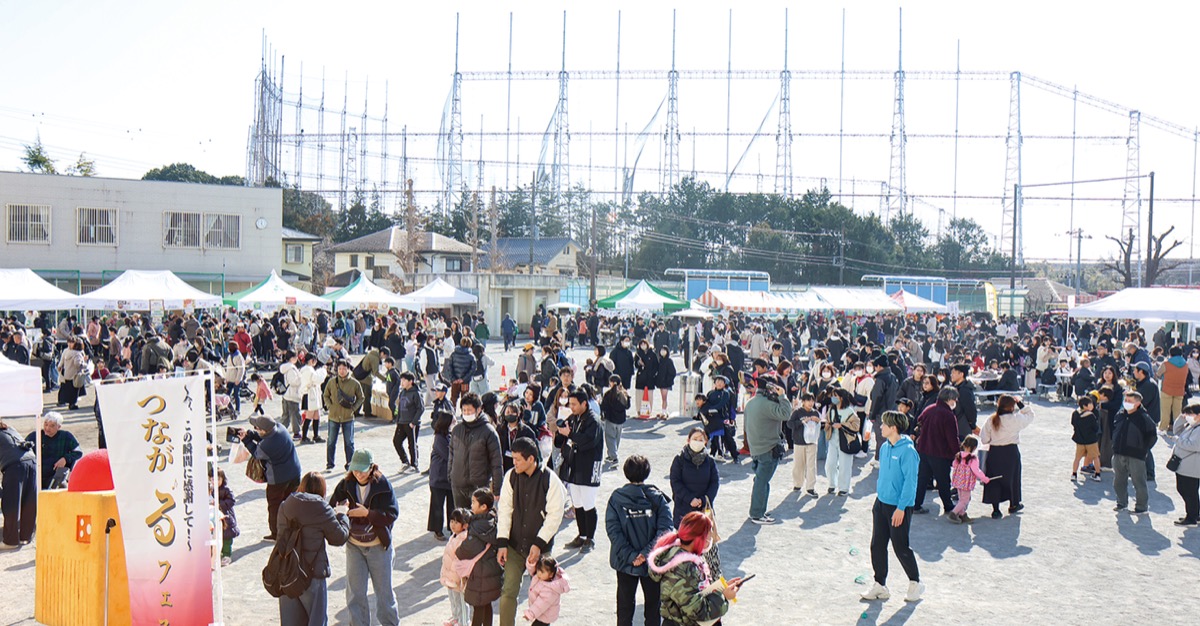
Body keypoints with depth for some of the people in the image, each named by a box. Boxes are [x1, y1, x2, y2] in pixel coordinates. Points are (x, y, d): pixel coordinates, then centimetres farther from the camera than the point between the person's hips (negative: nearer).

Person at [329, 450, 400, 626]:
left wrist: (367, 513, -24)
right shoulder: (345, 485, -4)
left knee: (384, 589, 10)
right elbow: (331, 507, -2)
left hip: (378, 546, -2)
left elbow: (392, 514, -15)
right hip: (354, 545, 2)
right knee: (354, 591, 7)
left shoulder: (383, 485, -12)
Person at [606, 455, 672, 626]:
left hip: (625, 562, 1)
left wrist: (630, 555, -15)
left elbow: (613, 530, -15)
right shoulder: (657, 497, -10)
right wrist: (647, 552, -18)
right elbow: (665, 529, -18)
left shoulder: (616, 498, -9)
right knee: (653, 603, 16)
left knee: (625, 604, 15)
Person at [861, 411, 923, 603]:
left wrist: (901, 508, -19)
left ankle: (915, 583, 22)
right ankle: (880, 585, 18)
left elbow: (910, 481, -18)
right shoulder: (885, 448, 6)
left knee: (900, 547, 2)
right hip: (881, 503, 8)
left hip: (899, 507, -7)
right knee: (877, 545, 8)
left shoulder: (907, 451, -18)